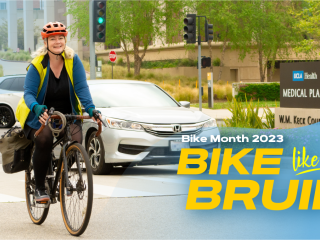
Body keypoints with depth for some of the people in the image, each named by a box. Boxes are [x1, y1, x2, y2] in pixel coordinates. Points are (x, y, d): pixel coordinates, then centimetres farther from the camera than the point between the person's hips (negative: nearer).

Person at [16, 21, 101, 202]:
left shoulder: (73, 61, -6)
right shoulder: (37, 65, -11)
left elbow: (81, 87, -13)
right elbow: (29, 93, -18)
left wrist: (90, 107, -33)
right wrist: (37, 108, -41)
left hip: (68, 115, 2)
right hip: (40, 116, -2)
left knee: (76, 140, -26)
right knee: (44, 140, -32)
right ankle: (39, 188, -14)